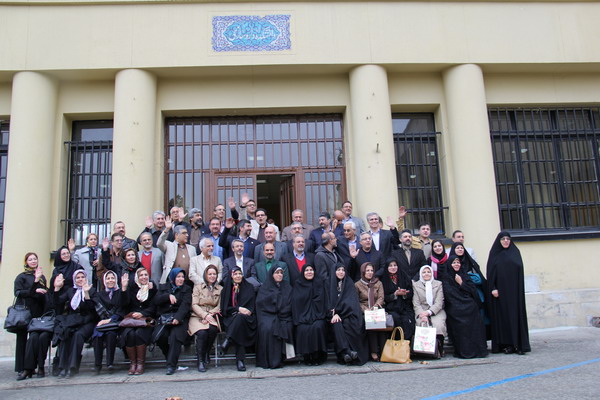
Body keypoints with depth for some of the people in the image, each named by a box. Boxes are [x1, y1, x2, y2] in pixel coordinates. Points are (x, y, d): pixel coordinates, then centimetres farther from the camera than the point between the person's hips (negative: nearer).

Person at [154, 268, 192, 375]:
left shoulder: (187, 289, 13)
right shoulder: (163, 287, 21)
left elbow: (185, 305, -3)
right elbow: (156, 301, 6)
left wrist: (177, 318, -18)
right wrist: (168, 296, -10)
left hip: (179, 318, -2)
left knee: (175, 336, -29)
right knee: (160, 335, -26)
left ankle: (171, 365, -21)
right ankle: (169, 357, -1)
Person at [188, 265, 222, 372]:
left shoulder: (220, 289, 16)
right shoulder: (197, 287, 13)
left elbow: (220, 307, 7)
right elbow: (194, 305, 1)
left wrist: (210, 314, -10)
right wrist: (205, 315, -14)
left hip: (212, 317, 1)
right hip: (197, 317, -1)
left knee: (213, 329, -32)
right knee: (202, 332, -31)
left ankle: (205, 354, -8)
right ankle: (200, 361, -17)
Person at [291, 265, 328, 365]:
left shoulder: (319, 283, 10)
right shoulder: (298, 284, 9)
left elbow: (321, 300, 4)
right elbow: (296, 302, 1)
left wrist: (318, 315, -10)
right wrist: (299, 319, -11)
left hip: (317, 315, 0)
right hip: (302, 315, 0)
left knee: (317, 327, -29)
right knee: (303, 329, -28)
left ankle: (317, 357, -13)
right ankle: (307, 358, -10)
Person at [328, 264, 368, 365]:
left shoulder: (349, 283, 11)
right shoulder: (330, 284, 13)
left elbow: (350, 301, -1)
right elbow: (328, 301, 5)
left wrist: (338, 313, -14)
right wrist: (334, 314, -14)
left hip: (348, 313, 0)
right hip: (334, 313, 1)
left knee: (348, 323, -33)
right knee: (337, 324, -33)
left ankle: (345, 353, -35)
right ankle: (346, 351, -43)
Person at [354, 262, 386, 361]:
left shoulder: (378, 283, 18)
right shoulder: (357, 285, 12)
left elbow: (381, 298, 5)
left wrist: (375, 307, -16)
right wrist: (365, 309, -14)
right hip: (364, 312, -1)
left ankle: (383, 350, -29)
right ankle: (373, 352, -29)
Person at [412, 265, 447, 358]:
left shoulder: (438, 284, 13)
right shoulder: (415, 285, 13)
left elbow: (439, 303, 1)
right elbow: (416, 303, 3)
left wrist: (428, 312, -16)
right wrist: (422, 314, -17)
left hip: (436, 311, 0)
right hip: (421, 312, 0)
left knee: (438, 325, -30)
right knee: (423, 325, -31)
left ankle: (439, 350, -17)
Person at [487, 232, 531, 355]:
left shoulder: (515, 252, 11)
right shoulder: (494, 254, 7)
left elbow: (520, 268, 4)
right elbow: (490, 272, 1)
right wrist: (493, 288, -10)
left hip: (514, 289, 1)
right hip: (500, 290, -1)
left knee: (516, 314, -1)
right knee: (502, 316, -1)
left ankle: (518, 344, 3)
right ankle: (505, 344, 3)